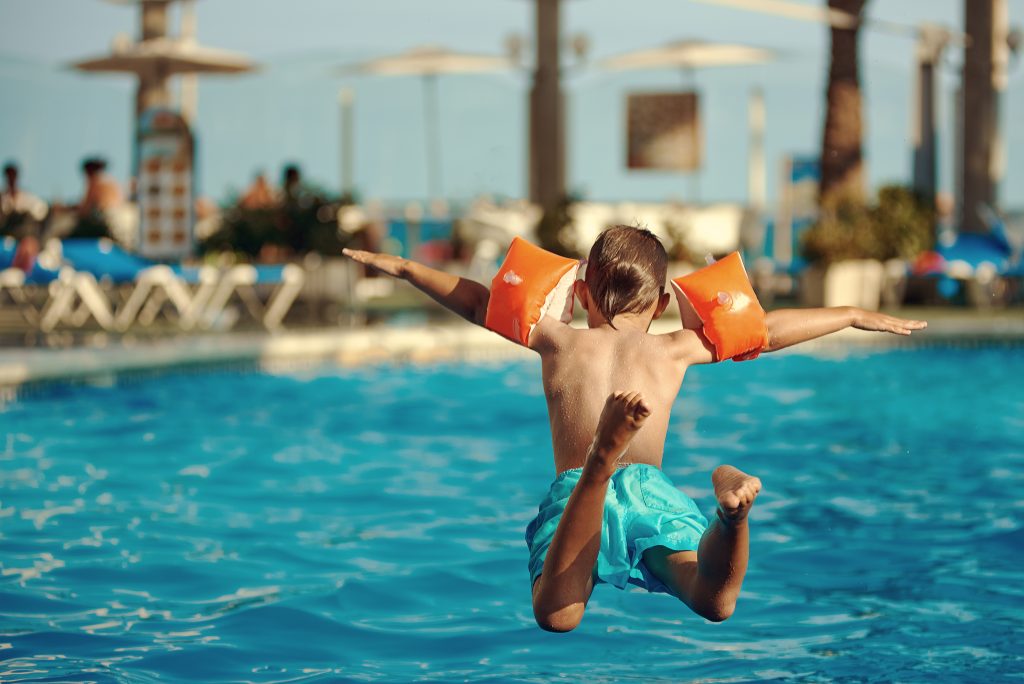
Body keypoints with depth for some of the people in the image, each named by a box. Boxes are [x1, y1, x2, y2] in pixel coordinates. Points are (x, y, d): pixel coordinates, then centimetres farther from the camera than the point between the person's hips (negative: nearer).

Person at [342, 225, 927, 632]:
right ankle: (733, 502, -49)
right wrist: (856, 315, 41)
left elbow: (479, 302, 31)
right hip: (652, 492, 0)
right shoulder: (674, 350, 24)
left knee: (557, 615, -27)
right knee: (715, 603, -19)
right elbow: (766, 331, 30)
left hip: (572, 490, 0)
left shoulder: (560, 341, 23)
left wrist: (405, 268, 45)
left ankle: (601, 465, -50)